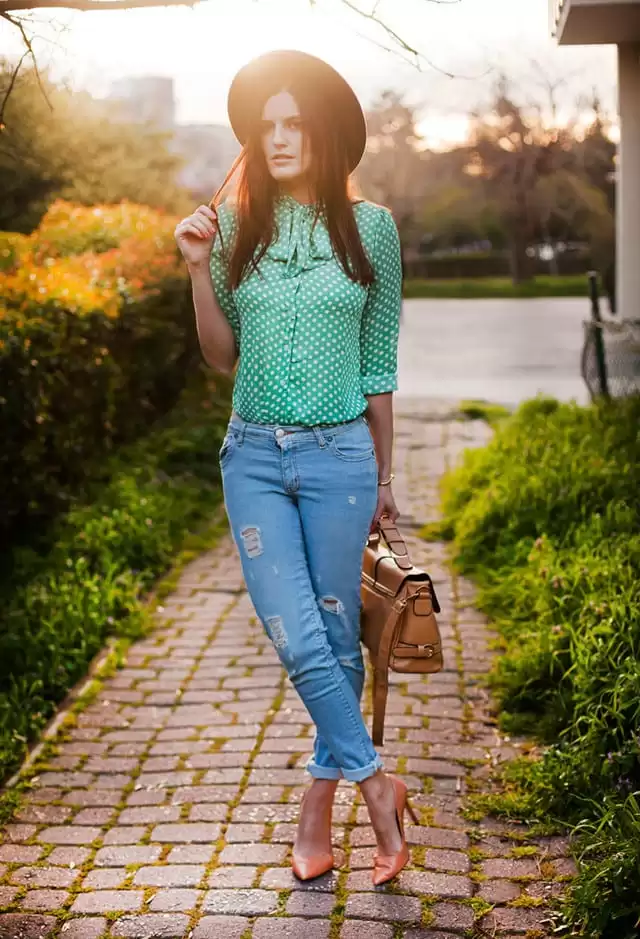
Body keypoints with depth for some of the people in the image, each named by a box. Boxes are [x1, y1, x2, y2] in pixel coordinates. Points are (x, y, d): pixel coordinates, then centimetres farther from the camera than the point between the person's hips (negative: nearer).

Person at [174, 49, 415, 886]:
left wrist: (383, 477, 9)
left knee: (337, 637, 6)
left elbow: (378, 365, 6)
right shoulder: (235, 223, 3)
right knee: (296, 637, -6)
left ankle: (321, 796, 23)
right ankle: (376, 784, 10)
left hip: (340, 456, -1)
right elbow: (223, 357, 7)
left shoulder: (370, 227, 1)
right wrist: (199, 270, -7)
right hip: (254, 455, 1)